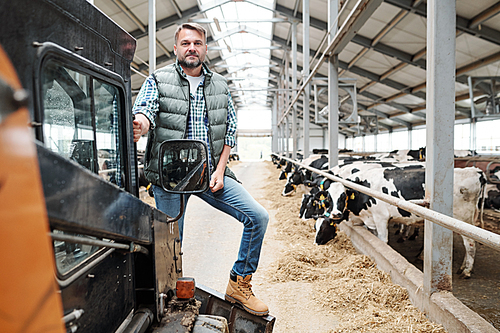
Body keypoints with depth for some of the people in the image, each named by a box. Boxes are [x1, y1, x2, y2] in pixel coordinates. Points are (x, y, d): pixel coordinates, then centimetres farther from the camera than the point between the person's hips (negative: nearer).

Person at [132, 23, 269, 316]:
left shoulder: (220, 86, 12)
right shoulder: (158, 81, 2)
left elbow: (230, 130, 10)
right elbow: (144, 111, -16)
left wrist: (220, 169, -2)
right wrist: (139, 126, -42)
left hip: (211, 172, 3)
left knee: (258, 217, -7)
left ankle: (239, 284, 8)